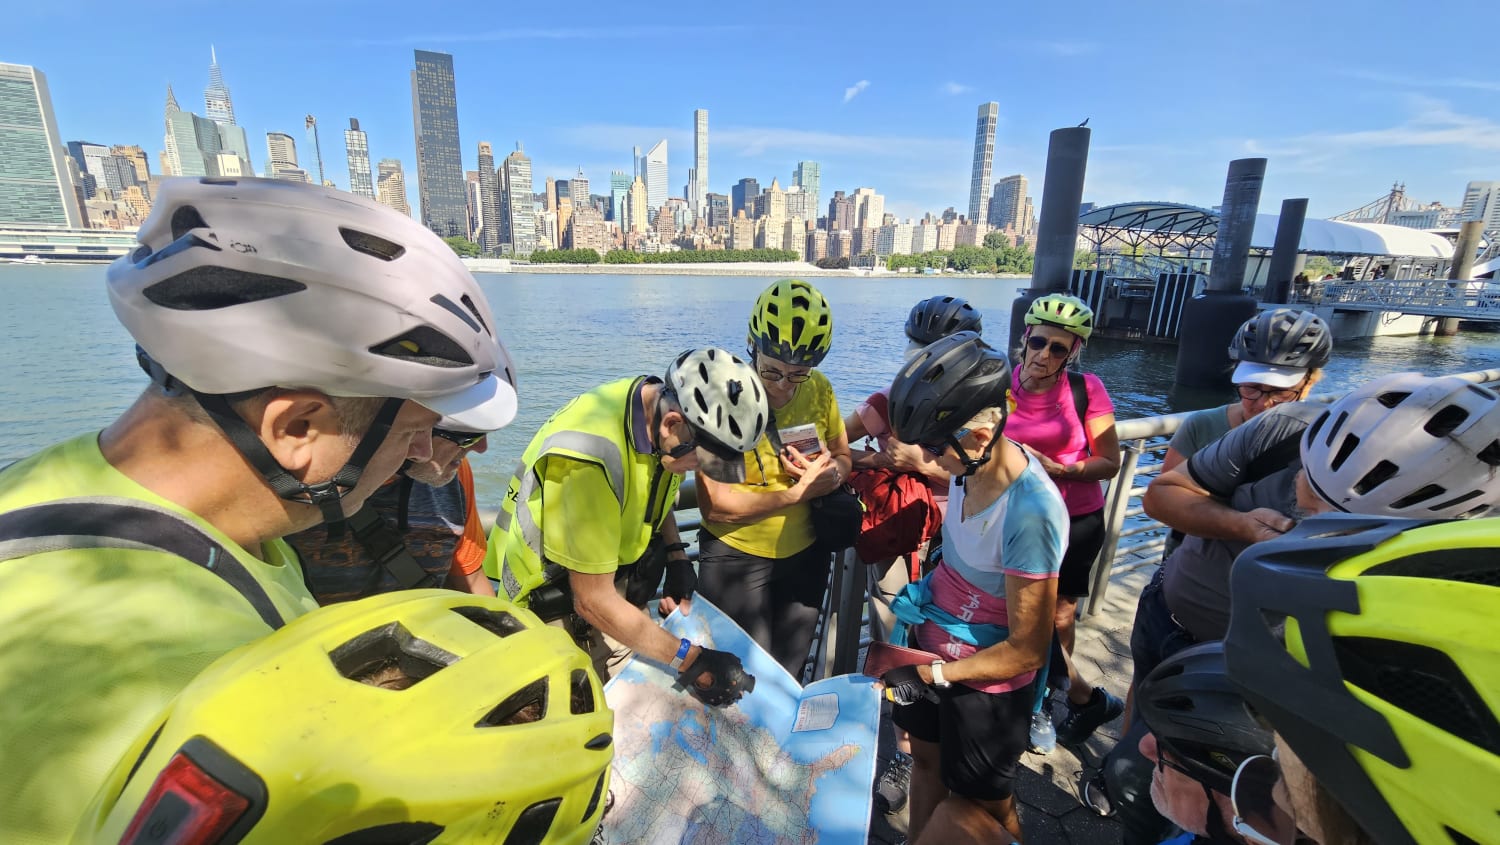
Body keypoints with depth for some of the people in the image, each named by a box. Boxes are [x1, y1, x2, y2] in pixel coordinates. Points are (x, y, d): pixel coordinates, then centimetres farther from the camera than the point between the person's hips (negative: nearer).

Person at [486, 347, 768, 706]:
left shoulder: (662, 412, -11)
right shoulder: (591, 458, -34)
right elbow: (593, 600, -27)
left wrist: (676, 554, -3)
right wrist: (688, 660, -23)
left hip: (612, 588, 7)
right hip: (552, 606, -6)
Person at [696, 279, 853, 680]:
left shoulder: (819, 390, -4)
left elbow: (843, 457, 10)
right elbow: (714, 504, -23)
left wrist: (831, 472, -14)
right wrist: (798, 492, -21)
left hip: (806, 553, 5)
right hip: (736, 557, -4)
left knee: (790, 676, 20)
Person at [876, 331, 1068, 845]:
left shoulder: (1030, 513, -34)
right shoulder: (972, 465, -14)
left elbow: (1027, 650, -23)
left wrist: (934, 673, -21)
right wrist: (925, 588, -3)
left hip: (986, 680, -6)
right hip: (936, 651, 6)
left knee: (978, 802, 19)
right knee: (927, 760, 26)